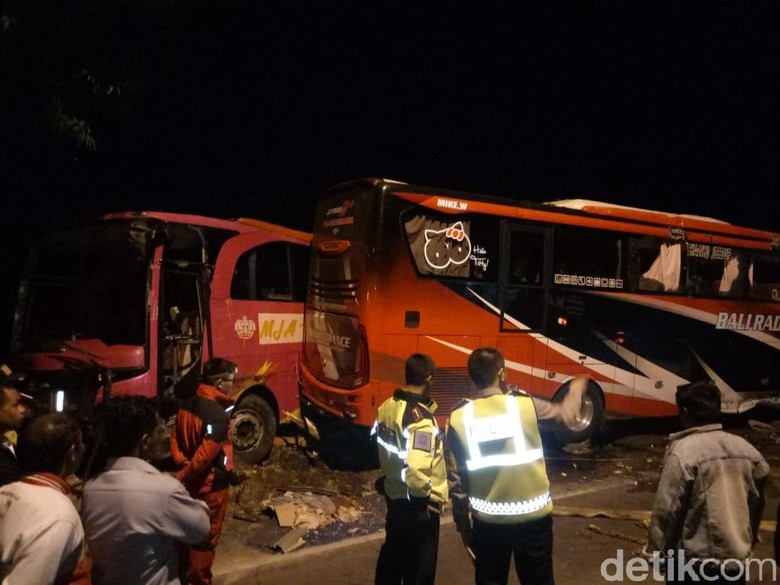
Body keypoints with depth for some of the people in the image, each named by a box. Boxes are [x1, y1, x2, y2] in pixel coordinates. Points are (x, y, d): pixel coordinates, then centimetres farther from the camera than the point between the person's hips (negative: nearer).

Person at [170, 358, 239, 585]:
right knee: (207, 536, 8)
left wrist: (182, 463, -5)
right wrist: (184, 476, -18)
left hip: (192, 480, 9)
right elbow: (207, 453, -28)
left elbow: (175, 437, 6)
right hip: (211, 483, -9)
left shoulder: (188, 404, 2)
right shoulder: (217, 414, -26)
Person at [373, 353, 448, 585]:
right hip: (416, 502, -8)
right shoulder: (421, 418, -28)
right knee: (419, 566, 9)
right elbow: (417, 469, -35)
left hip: (393, 493, 8)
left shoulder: (387, 406, -2)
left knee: (392, 552, 24)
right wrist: (426, 497, -18)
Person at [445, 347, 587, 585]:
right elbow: (566, 414, 7)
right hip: (533, 517, 0)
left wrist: (464, 530, 7)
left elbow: (456, 481, -4)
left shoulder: (458, 418, -8)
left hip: (488, 521, 1)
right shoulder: (526, 405, -12)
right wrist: (577, 388, 28)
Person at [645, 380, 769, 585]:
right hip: (737, 556, 6)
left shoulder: (683, 452, -18)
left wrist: (657, 549, -5)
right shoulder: (748, 450, 2)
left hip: (694, 559, -6)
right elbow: (756, 503, 12)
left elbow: (667, 508, -16)